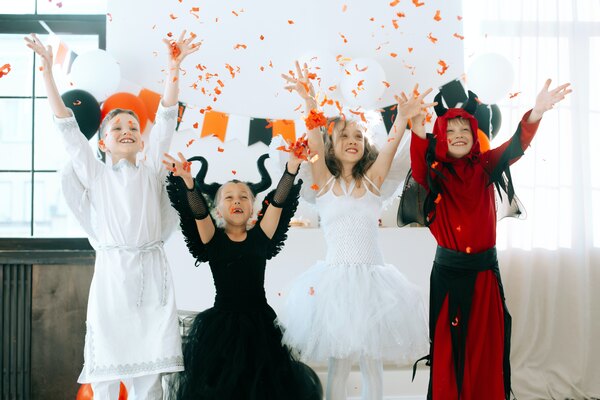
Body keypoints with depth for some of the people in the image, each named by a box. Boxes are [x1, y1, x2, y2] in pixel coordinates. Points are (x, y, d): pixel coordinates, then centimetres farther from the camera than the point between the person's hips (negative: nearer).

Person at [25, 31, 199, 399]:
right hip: (111, 273, 0)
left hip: (152, 274, 1)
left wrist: (174, 67, -1)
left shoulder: (151, 171, 11)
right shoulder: (94, 173, 10)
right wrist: (48, 69, 4)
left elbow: (167, 119, 5)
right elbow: (66, 125, 7)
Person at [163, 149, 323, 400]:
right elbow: (198, 212, -18)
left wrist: (292, 168, -21)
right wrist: (188, 182, -35)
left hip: (259, 322, 2)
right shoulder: (212, 239, -1)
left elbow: (278, 202, -8)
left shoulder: (260, 236, 3)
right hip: (221, 323, -1)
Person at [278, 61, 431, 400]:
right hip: (336, 277, -2)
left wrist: (403, 119, -30)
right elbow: (315, 144, -15)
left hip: (372, 277, 2)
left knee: (373, 362, 9)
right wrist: (311, 104, -31)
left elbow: (391, 146, -12)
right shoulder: (325, 182, 2)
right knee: (339, 363, 4)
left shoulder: (372, 180, 5)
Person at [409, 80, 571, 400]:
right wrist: (418, 133, -45)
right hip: (447, 271, -1)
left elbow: (515, 147, -14)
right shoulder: (434, 174, -2)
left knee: (486, 346, 7)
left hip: (484, 270, 2)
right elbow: (418, 167, -24)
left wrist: (534, 116, -35)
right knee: (447, 347, 6)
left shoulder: (484, 167, 2)